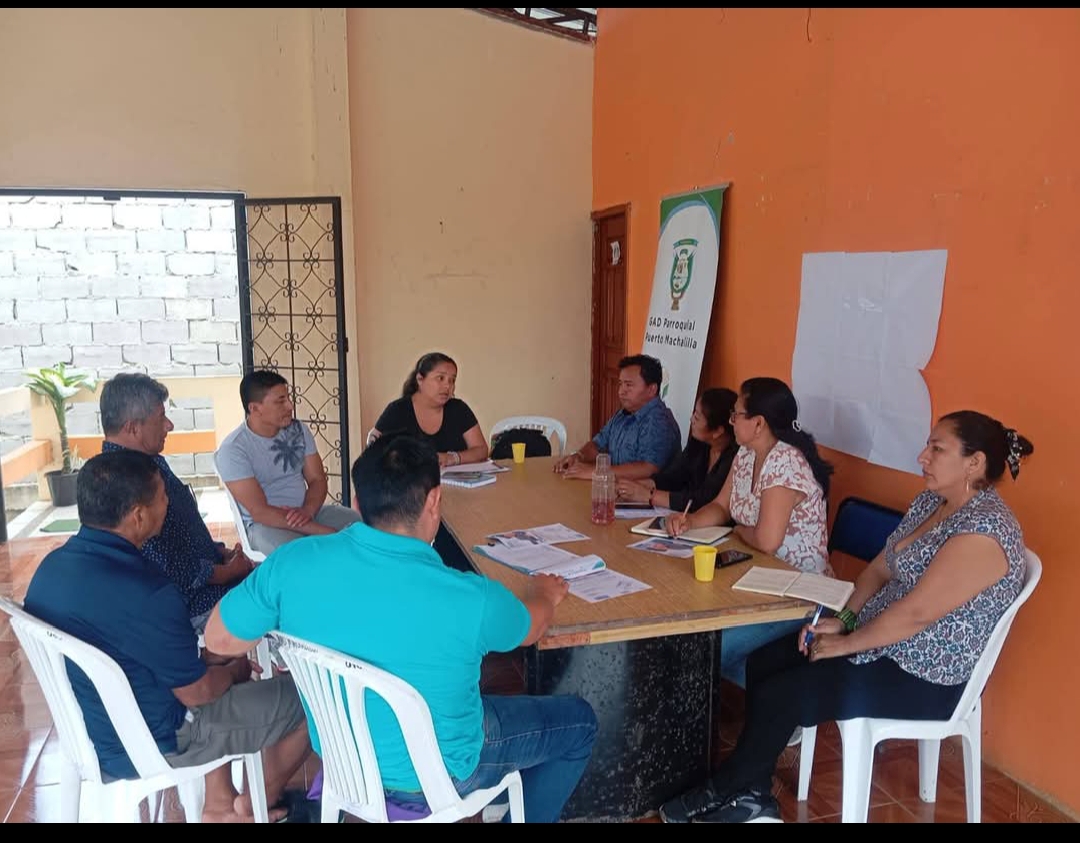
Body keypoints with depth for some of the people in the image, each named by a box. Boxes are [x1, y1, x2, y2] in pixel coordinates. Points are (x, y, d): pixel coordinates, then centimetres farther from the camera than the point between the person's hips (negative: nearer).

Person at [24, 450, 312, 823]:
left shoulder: (51, 566, -5)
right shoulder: (143, 592, -33)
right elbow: (197, 691, -19)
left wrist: (208, 659, 8)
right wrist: (235, 671, 2)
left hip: (91, 732, 8)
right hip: (150, 746, -8)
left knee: (217, 669, 28)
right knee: (308, 698, 2)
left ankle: (219, 805, 29)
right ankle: (256, 805, 26)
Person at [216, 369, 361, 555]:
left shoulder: (299, 430, 3)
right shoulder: (233, 449, -15)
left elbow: (317, 479, 6)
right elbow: (260, 512, -21)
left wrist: (307, 510, -19)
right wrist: (324, 532, -27)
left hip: (308, 513, 6)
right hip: (265, 523, -5)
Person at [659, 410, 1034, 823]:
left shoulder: (986, 530, -25)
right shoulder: (930, 502, 5)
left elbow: (916, 613, -27)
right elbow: (880, 568, 10)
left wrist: (846, 643, -17)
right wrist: (843, 620, -3)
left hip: (923, 677, -9)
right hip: (882, 641, 9)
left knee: (778, 695, -13)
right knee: (764, 663, 1)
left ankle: (723, 792, 12)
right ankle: (751, 797, 10)